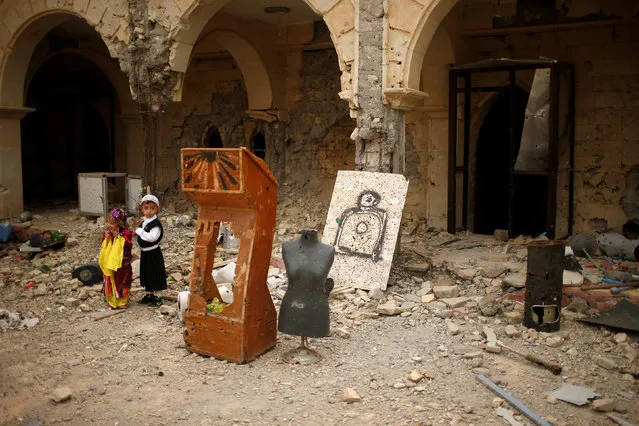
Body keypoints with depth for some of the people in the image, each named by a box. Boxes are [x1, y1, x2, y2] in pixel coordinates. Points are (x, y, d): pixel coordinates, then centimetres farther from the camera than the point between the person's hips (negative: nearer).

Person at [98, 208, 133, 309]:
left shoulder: (126, 233, -11)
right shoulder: (108, 233, 6)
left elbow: (127, 244, -24)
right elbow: (103, 247, 5)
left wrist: (118, 236, -23)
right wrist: (106, 238, -11)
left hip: (122, 264, -5)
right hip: (109, 264, 5)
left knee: (122, 282, 6)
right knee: (111, 282, 10)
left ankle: (122, 302, 18)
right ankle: (112, 301, 21)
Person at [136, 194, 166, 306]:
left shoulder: (156, 224, -18)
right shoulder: (143, 223, 9)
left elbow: (152, 237, -32)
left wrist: (139, 231, -25)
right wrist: (136, 232, 5)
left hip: (153, 253, -9)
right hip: (144, 253, 9)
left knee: (156, 274, 0)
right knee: (146, 274, 18)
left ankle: (158, 297, 11)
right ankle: (149, 294, 32)